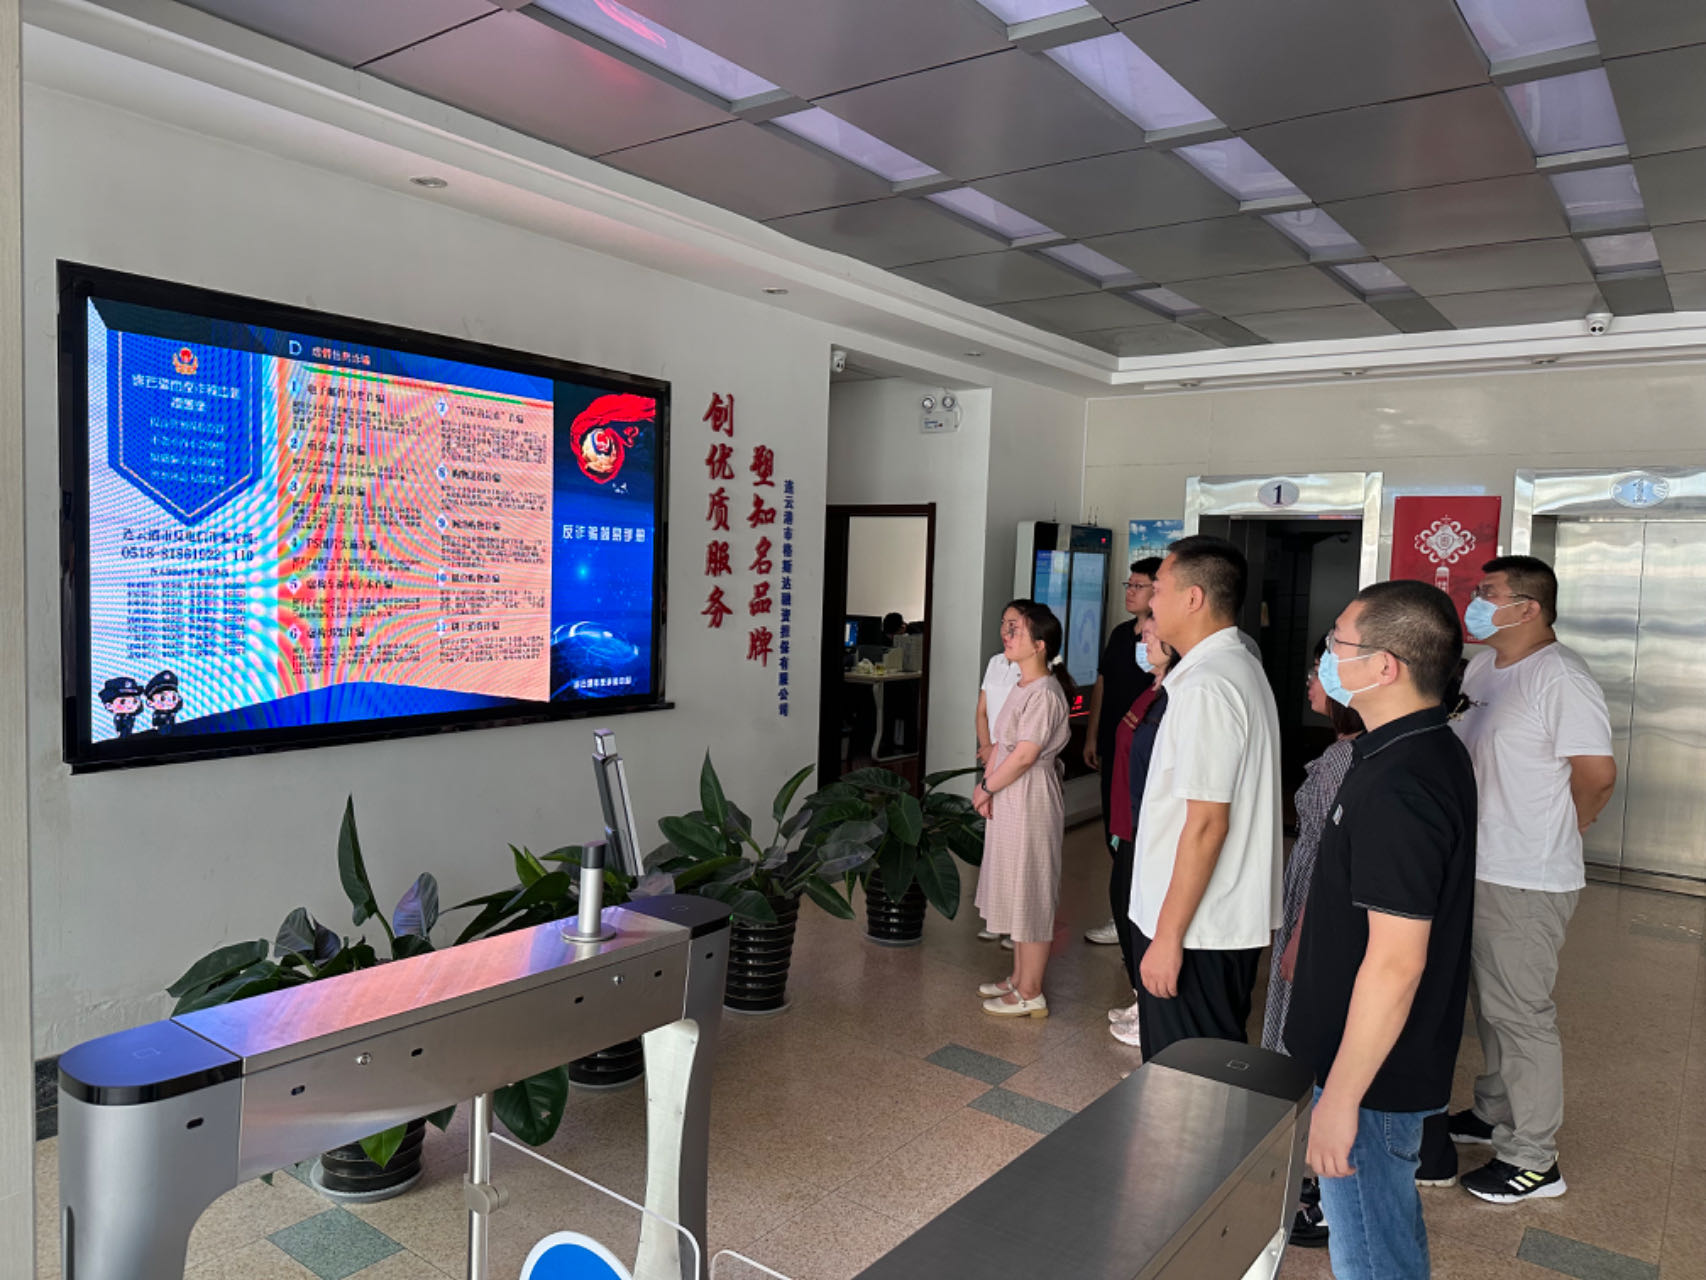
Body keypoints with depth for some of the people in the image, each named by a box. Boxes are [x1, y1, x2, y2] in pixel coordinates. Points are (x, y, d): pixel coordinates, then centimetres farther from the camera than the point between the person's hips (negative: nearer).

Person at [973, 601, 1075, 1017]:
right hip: (1009, 800, 10)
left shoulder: (1045, 693, -20)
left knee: (1029, 893, 0)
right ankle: (1019, 977, 32)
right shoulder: (1021, 687, 10)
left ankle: (1030, 994, 12)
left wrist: (986, 788, -13)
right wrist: (986, 785, -2)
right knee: (1015, 890, 18)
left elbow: (1024, 755, -23)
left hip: (1030, 801, -10)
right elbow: (1001, 743, 10)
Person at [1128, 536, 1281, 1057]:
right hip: (1235, 917, 10)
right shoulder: (1243, 667, 11)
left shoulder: (1206, 687, -21)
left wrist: (1168, 935, -20)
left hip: (1198, 931, -10)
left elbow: (1207, 823, -24)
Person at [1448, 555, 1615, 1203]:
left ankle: (1534, 1159, 15)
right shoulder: (1483, 666, 8)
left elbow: (1598, 772, -21)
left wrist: (1557, 832, -5)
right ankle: (1495, 1112, 39)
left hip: (1527, 880, -9)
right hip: (1477, 869, 9)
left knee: (1519, 1010, 1)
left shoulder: (1560, 678, -19)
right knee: (1491, 1000, 22)